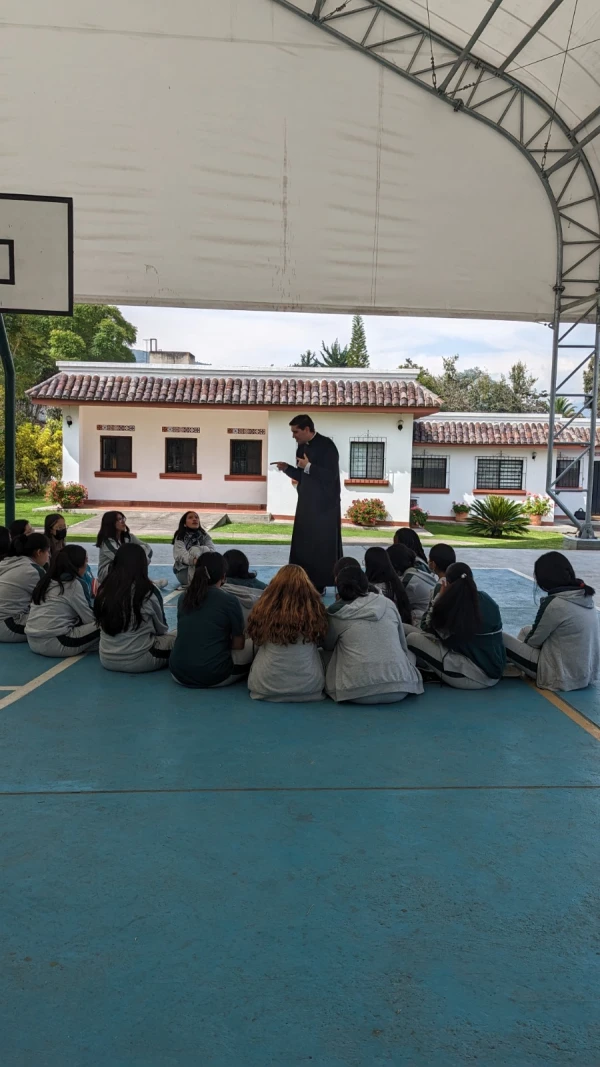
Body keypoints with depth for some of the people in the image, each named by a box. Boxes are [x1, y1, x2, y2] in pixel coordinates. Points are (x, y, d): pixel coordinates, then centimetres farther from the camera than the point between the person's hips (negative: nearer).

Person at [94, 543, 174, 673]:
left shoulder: (104, 589, -3)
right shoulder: (148, 591, -14)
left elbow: (101, 624, 10)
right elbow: (161, 629, 0)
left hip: (107, 659, 5)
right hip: (138, 660, -5)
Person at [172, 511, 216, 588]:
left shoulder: (204, 536, 6)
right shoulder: (180, 537, -5)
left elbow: (212, 550, -11)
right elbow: (181, 554, -24)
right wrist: (193, 560, -47)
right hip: (184, 571, -3)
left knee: (205, 549, -23)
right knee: (195, 550, -28)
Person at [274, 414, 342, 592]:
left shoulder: (326, 445, -13)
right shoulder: (301, 447, 11)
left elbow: (331, 475, -20)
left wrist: (308, 466, -24)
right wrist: (287, 468, 1)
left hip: (324, 505, -8)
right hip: (306, 503, 8)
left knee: (322, 544, -1)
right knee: (303, 544, 9)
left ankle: (320, 584, 6)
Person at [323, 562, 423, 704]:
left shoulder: (336, 614, 1)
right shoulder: (388, 603, 8)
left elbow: (327, 646, 18)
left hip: (358, 692, -2)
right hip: (399, 688, 3)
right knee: (409, 654, 32)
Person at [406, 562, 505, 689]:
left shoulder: (449, 604, -13)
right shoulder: (489, 601, 4)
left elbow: (433, 631, 4)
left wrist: (440, 598, 11)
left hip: (472, 676, -8)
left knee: (413, 638, -5)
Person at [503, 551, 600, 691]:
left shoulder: (554, 603, -21)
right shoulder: (585, 597, 2)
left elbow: (533, 641, -7)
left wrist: (523, 641, 13)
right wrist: (527, 634, 17)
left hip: (564, 676, -8)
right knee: (526, 631, 22)